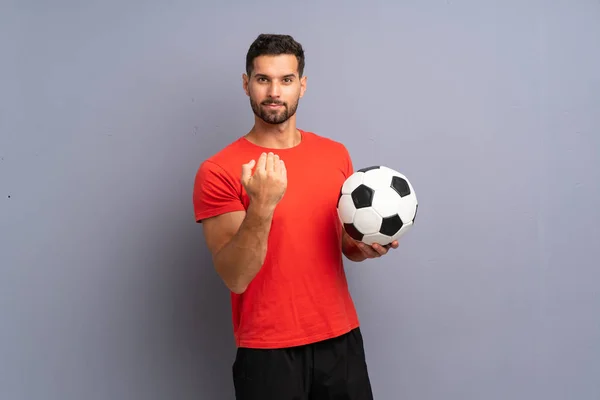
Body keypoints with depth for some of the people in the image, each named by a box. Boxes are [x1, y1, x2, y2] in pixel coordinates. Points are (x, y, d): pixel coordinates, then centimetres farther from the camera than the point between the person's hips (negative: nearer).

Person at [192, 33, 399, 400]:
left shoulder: (336, 154, 3)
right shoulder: (218, 171, -11)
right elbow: (235, 278, -16)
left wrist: (366, 246, -7)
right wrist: (262, 207, -29)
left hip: (341, 338, 4)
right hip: (268, 349, -4)